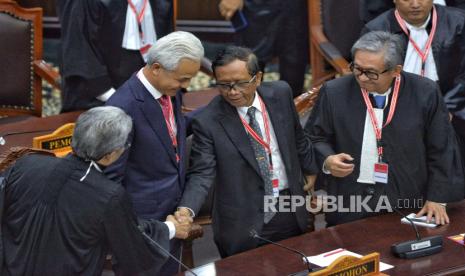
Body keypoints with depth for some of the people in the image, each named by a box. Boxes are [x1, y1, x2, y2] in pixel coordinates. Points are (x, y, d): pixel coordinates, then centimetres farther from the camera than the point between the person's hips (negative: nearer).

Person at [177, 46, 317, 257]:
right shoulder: (207, 121, -17)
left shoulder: (280, 94, -5)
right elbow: (201, 173, -18)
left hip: (291, 214, 4)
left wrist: (312, 171, 21)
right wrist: (186, 210, -34)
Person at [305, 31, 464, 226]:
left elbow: (441, 151, 1)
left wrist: (437, 198, -3)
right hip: (349, 204, 1)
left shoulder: (425, 94, -6)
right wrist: (327, 160, -14)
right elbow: (314, 138, 6)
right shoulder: (334, 93, -5)